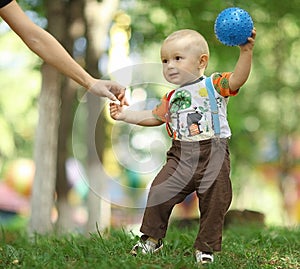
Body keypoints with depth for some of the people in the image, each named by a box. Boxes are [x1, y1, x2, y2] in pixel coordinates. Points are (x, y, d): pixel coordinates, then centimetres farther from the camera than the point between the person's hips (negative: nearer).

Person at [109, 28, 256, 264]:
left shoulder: (213, 84, -1)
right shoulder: (172, 98, 15)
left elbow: (237, 79, -16)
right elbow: (155, 117, 28)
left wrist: (246, 52, -29)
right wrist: (126, 114, 23)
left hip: (213, 156, -4)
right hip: (180, 156, 4)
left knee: (214, 204, 2)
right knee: (159, 194, -6)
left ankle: (206, 247, 20)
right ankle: (152, 238, 13)